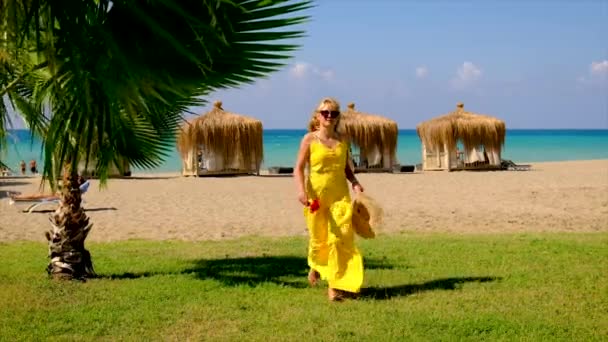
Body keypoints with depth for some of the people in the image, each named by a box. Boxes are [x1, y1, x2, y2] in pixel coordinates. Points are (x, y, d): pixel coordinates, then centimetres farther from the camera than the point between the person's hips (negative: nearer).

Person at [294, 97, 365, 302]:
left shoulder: (342, 140, 8)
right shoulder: (310, 139, -2)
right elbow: (299, 168, -4)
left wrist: (354, 182, -2)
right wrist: (301, 191, -19)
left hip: (340, 195, 2)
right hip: (316, 195, -2)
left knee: (341, 238, -8)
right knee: (319, 238, 8)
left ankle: (335, 285, -3)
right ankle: (316, 266, 42)